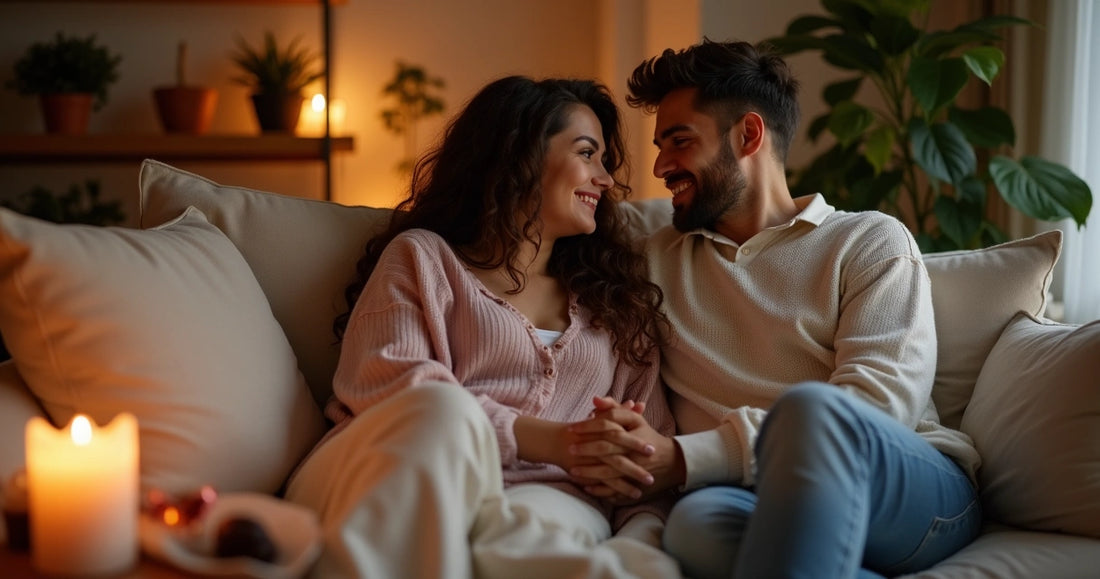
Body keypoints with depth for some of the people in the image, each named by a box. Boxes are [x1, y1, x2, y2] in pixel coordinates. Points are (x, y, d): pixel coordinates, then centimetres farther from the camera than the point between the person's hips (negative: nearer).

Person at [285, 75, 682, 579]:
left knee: (526, 535, -40)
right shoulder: (424, 256, 17)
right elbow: (381, 383, -1)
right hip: (397, 483, 1)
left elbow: (653, 452, 18)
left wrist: (641, 536, -7)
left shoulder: (617, 302, 28)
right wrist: (543, 441, -13)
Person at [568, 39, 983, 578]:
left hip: (919, 490, -2)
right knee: (697, 520, -36)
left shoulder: (871, 242, 8)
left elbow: (881, 402, -8)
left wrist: (683, 460, -19)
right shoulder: (656, 260, 24)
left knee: (811, 408, -37)